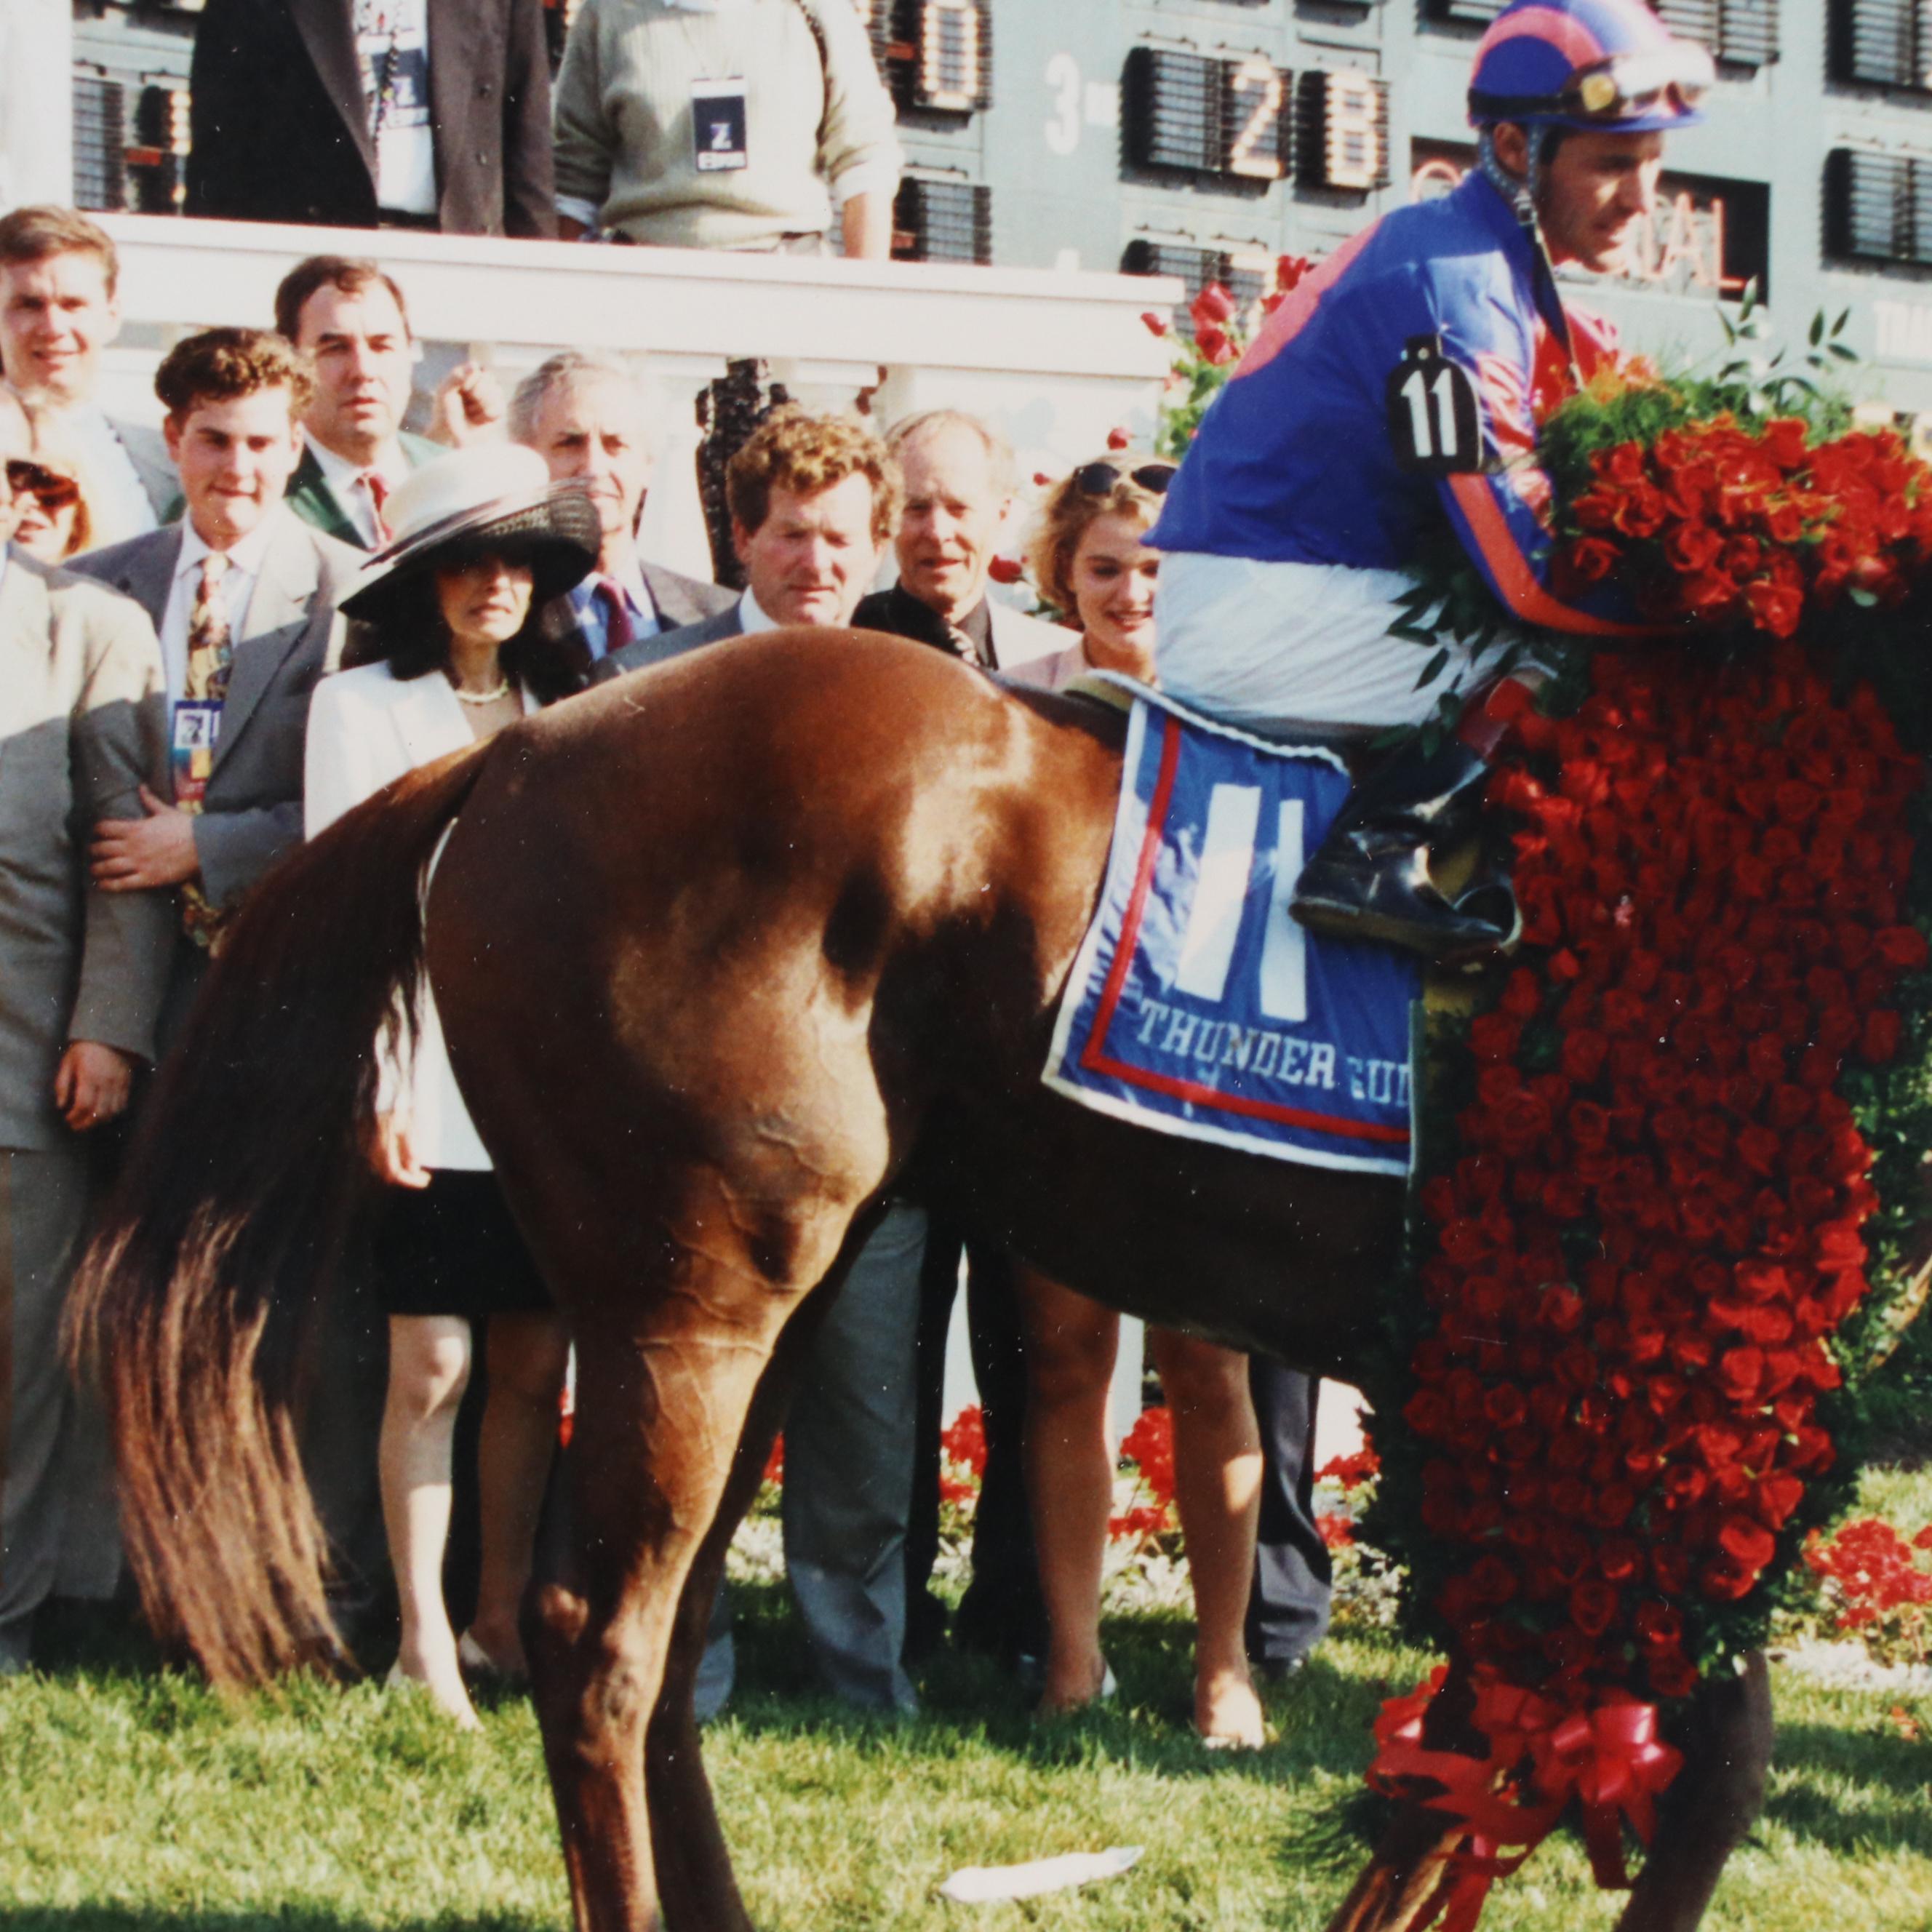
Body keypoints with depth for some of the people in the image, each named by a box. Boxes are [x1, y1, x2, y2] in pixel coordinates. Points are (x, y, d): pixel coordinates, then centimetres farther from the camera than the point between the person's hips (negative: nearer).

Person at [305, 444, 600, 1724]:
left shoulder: (559, 706, 15)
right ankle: (425, 1642, 3)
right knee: (432, 1366, -4)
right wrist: (381, 1080, -13)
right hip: (434, 1078, -4)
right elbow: (344, 898, -4)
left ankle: (503, 1618, 15)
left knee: (538, 1364, 5)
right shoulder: (363, 705, 2)